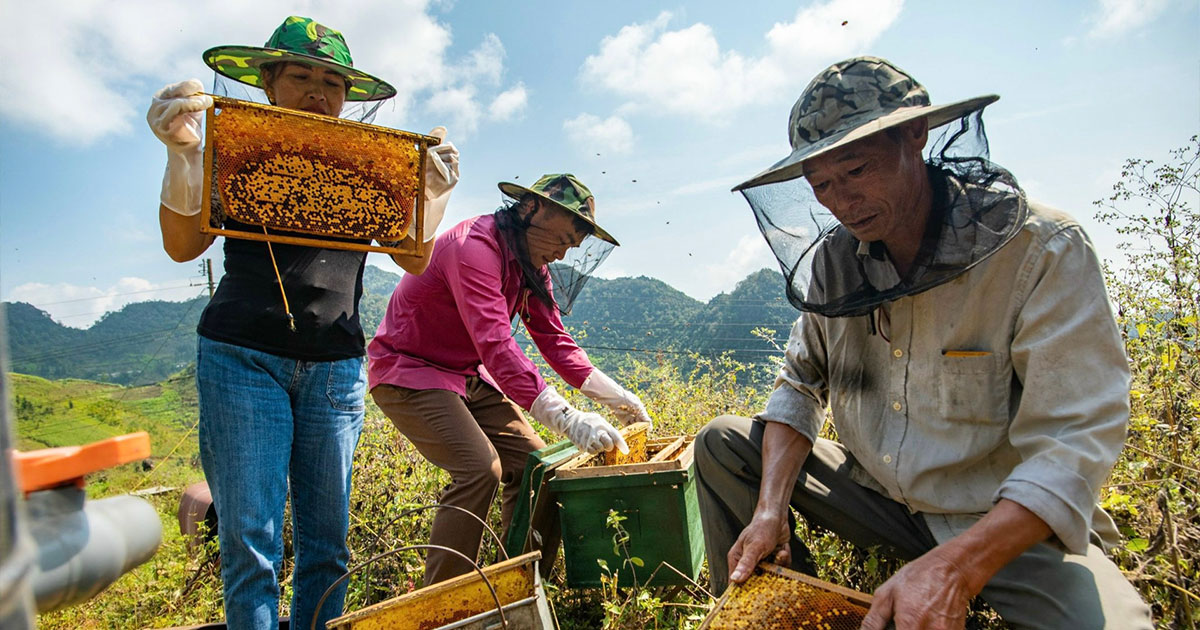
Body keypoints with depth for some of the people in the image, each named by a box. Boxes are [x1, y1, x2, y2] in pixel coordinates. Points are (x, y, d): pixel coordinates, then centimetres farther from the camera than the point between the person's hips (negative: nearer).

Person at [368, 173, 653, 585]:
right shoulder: (475, 246, -26)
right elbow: (496, 346, -37)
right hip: (409, 372, -9)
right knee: (480, 469, -25)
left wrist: (615, 396, -5)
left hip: (466, 376, 9)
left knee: (533, 464, -1)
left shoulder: (531, 264, 3)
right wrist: (567, 418, -43)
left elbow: (555, 341, 4)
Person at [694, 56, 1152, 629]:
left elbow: (1073, 441, -22)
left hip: (1014, 523, -4)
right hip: (880, 496, 5)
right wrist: (771, 509, -16)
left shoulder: (1043, 250, -18)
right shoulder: (831, 260, -4)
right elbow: (801, 385, 0)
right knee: (722, 442, -2)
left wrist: (954, 568, -36)